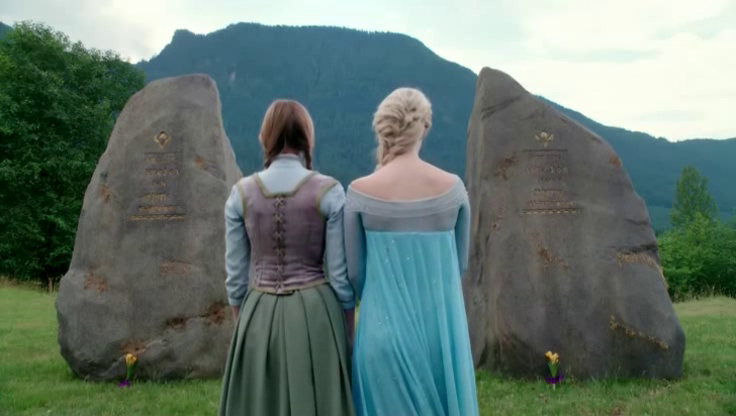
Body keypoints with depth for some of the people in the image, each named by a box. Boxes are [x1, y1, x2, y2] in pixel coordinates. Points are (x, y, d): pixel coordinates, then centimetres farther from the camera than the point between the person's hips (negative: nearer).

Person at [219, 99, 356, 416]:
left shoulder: (241, 193, -2)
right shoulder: (329, 192, -8)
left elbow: (236, 275, 3)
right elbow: (340, 274, -6)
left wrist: (242, 322, 16)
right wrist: (349, 331, 5)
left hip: (259, 315, 2)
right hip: (315, 313, -2)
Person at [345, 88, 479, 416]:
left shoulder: (360, 192, -10)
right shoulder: (453, 188, -5)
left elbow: (354, 270, -2)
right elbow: (460, 262, 5)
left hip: (385, 325, -1)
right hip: (441, 324, 1)